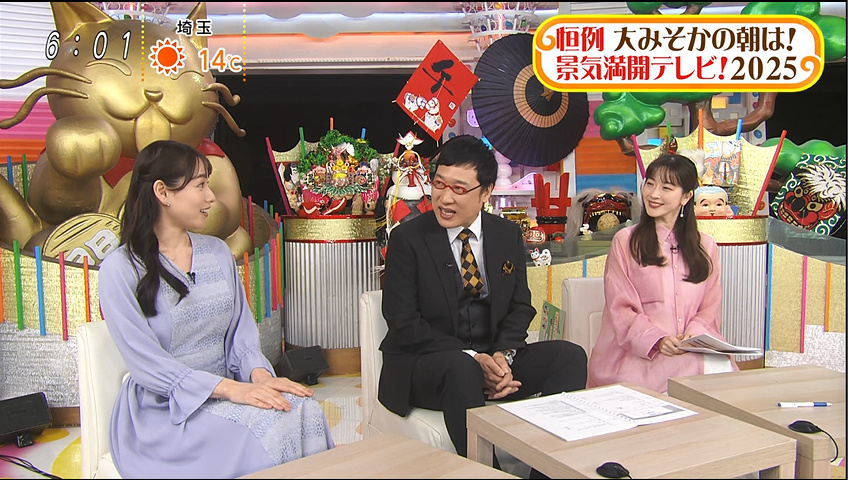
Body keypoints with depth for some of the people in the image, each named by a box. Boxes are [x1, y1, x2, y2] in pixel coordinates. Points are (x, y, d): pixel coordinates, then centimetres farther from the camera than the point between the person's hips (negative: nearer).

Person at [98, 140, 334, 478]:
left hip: (225, 390, 5)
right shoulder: (120, 270, -8)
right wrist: (230, 389, -25)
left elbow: (241, 329, 9)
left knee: (305, 411, -24)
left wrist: (259, 374, -13)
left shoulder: (218, 253, 11)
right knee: (267, 433, -30)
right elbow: (146, 362, -15)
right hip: (163, 409, -5)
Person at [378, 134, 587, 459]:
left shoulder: (508, 235, 7)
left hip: (494, 358, 5)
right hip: (423, 365, -4)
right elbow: (403, 322, -12)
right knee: (462, 370, -38)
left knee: (570, 356, -17)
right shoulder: (407, 239, -7)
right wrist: (471, 358, -21)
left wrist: (504, 354, -12)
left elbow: (520, 307, 10)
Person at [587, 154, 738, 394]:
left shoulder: (706, 247, 18)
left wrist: (694, 335, -9)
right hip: (636, 353, -3)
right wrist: (657, 340, -16)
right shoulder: (625, 241, 7)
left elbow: (710, 309, 13)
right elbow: (621, 309, 0)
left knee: (721, 365, -30)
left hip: (693, 348, 4)